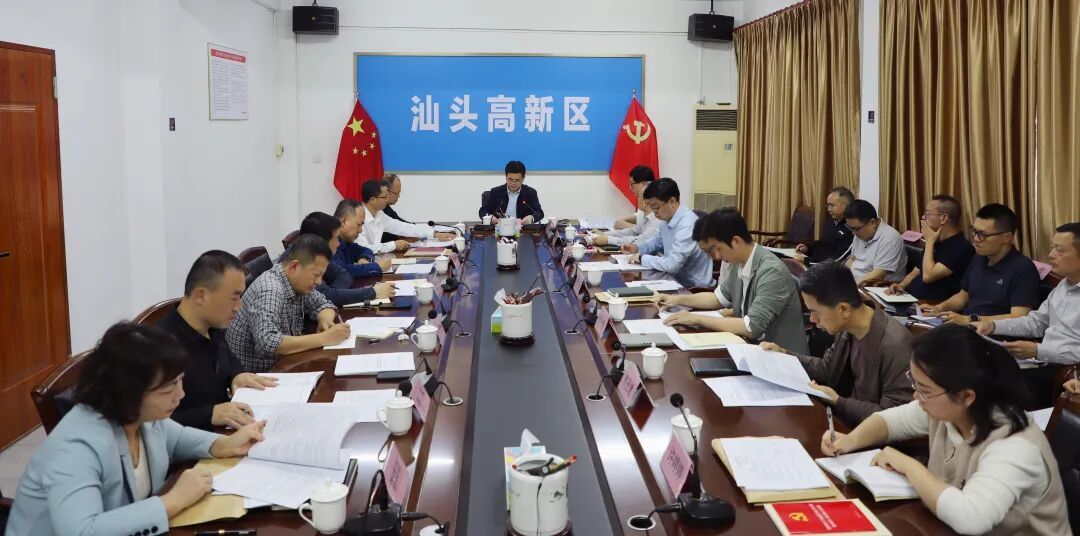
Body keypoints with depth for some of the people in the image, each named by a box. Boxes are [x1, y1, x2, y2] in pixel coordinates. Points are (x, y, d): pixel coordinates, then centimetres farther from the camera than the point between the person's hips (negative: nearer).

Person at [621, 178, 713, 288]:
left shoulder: (687, 224, -25)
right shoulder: (667, 219, 2)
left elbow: (672, 264, -28)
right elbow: (657, 241, 24)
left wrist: (642, 258, -15)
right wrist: (637, 248, 7)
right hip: (676, 279, 7)